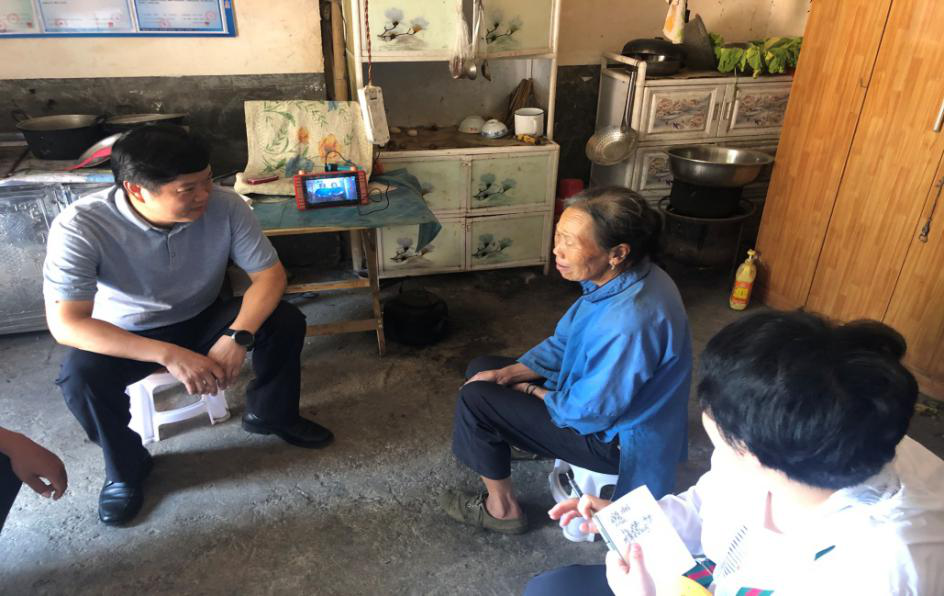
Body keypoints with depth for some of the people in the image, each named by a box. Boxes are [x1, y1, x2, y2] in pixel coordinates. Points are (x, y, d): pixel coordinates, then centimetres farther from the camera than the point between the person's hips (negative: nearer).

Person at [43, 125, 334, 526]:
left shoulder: (224, 205, -25)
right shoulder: (79, 227, -31)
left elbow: (270, 273, -19)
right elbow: (66, 325, -33)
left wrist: (238, 338, -35)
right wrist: (169, 355, -41)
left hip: (202, 320, 2)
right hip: (126, 336, -1)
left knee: (285, 321, -20)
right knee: (80, 375, -31)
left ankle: (270, 414, 8)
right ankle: (125, 468, -1)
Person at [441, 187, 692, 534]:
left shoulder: (629, 322, -37)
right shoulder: (622, 277, -9)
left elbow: (588, 412, -27)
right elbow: (565, 341, 4)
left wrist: (530, 391, -9)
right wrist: (507, 374, -7)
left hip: (615, 437, -8)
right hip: (601, 388, 9)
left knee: (475, 399, -11)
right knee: (482, 370, 9)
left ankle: (502, 508, 9)